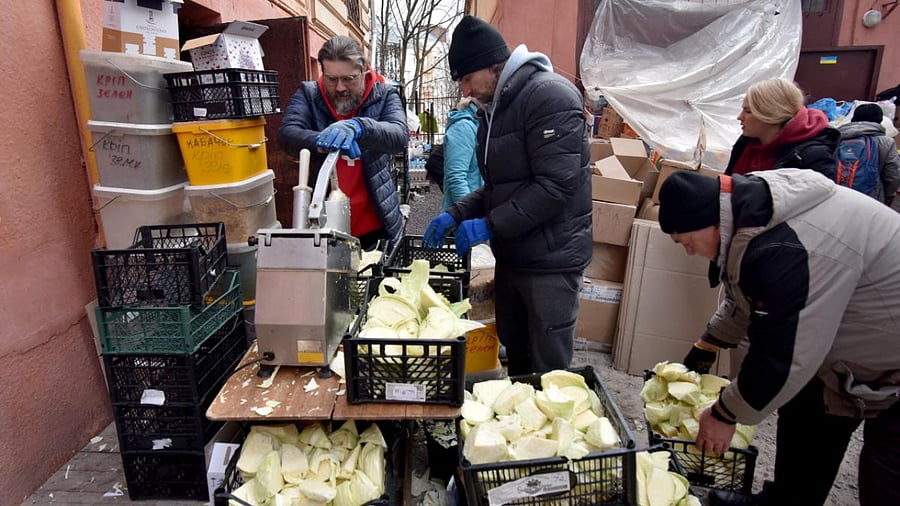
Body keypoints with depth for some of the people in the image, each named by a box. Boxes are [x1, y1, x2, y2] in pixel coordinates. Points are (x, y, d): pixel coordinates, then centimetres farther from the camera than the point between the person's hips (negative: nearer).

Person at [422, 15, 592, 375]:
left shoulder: (549, 96, -14)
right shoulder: (493, 108, 14)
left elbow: (556, 185, -22)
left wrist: (489, 225, -20)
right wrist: (457, 214, 5)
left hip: (549, 260, -8)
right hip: (510, 255, 8)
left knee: (548, 370, 4)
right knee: (515, 354, 20)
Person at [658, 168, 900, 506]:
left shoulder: (787, 250, -37)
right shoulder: (752, 203, -4)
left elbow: (783, 354, -31)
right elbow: (746, 298, 12)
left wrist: (725, 414, -16)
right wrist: (708, 344, 19)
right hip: (865, 342, 10)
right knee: (803, 417, 19)